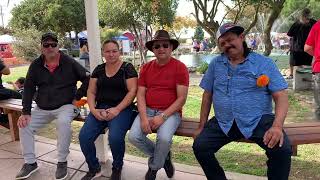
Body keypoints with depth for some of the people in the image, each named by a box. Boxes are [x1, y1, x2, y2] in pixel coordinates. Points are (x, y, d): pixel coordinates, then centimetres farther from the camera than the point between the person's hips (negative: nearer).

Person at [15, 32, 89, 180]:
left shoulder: (69, 62, -5)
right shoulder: (36, 65, 5)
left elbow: (87, 80, -5)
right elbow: (28, 89, 3)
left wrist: (77, 97, -8)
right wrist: (26, 112, -5)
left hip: (65, 106, -5)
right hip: (42, 109, 5)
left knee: (63, 122, -34)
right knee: (24, 126, -8)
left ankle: (62, 162, -17)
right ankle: (30, 163, 9)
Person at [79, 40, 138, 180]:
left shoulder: (127, 68, 1)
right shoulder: (99, 69, 15)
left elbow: (132, 91, -8)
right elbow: (91, 92, 13)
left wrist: (117, 109, -17)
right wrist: (93, 109, -5)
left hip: (121, 109, -4)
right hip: (100, 109, 5)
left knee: (115, 137, -30)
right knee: (83, 137, -17)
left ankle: (117, 169, 2)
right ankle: (94, 169, 10)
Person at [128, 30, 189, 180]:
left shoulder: (180, 67, -4)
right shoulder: (146, 68, 9)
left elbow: (181, 98, -9)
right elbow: (140, 94, 4)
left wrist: (162, 117, -18)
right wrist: (144, 117, -13)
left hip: (170, 112, -4)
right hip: (148, 111, 4)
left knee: (164, 138, -31)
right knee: (133, 137, -19)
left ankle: (154, 167, 4)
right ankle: (163, 156, 10)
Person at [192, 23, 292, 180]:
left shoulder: (264, 63, 1)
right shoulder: (215, 64, 9)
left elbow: (281, 96, -4)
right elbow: (207, 95, 12)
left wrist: (277, 125, -21)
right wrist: (201, 126, 9)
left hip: (258, 120, -2)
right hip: (222, 123, 3)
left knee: (282, 149, -25)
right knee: (199, 146, -15)